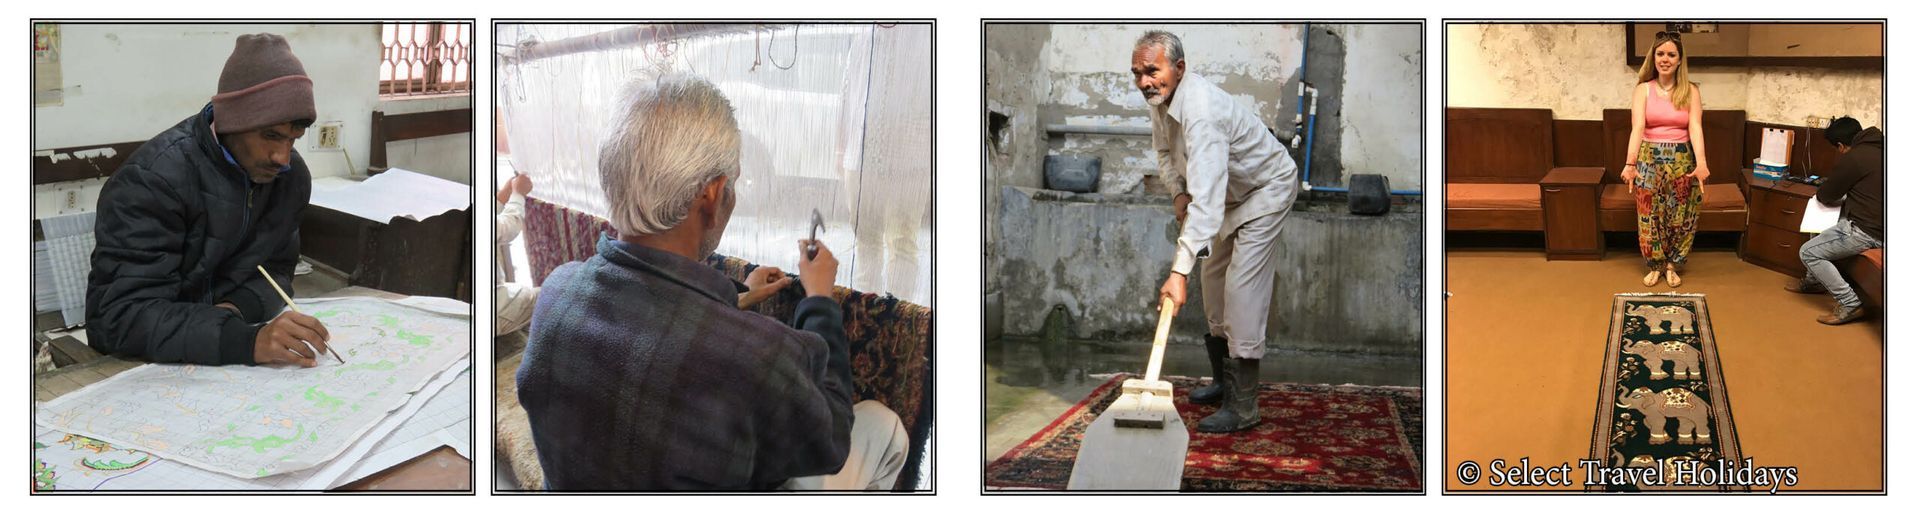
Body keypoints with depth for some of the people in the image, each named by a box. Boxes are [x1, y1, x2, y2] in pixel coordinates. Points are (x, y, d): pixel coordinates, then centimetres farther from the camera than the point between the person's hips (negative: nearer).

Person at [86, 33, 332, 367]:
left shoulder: (291, 175, -3)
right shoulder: (155, 179, -21)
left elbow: (276, 272, 6)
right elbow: (126, 315, -28)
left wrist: (236, 310, -17)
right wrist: (245, 340, -43)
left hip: (223, 363, 5)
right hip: (137, 368, -5)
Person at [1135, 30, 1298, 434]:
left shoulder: (1200, 110, -38)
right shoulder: (1162, 98, -8)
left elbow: (1206, 199, -46)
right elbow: (1165, 149, 15)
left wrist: (1179, 271, -51)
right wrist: (1179, 192, -5)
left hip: (1267, 189, -10)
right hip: (1234, 192, 10)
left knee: (1242, 288, -17)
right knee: (1213, 279, 15)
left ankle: (1244, 406, -16)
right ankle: (1225, 381, 28)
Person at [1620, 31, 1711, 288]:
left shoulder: (1690, 91, -1)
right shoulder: (1643, 89, -3)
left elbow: (1695, 127, -12)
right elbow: (1638, 128, -15)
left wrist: (1701, 163, -27)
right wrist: (1630, 164, -27)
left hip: (1681, 160, 1)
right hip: (1649, 159, -1)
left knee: (1680, 216, 8)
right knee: (1650, 215, 5)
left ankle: (1672, 264, 26)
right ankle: (1654, 265, 23)